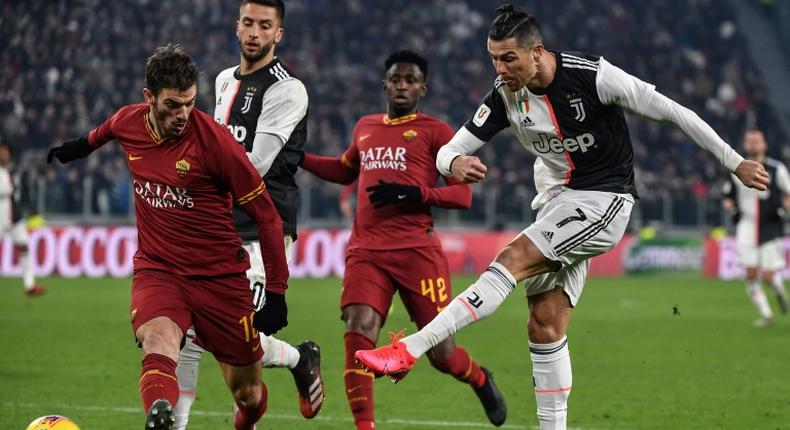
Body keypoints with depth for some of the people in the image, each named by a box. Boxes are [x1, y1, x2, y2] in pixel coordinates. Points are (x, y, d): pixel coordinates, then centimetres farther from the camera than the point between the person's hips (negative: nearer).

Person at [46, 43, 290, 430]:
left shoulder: (214, 139, -16)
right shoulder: (128, 123, -4)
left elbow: (266, 215, -9)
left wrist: (276, 292, -10)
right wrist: (84, 145, 46)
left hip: (220, 277, -2)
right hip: (156, 271, 2)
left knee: (249, 395, 9)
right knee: (158, 346, -32)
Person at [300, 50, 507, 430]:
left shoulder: (435, 131, 3)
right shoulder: (365, 128, 19)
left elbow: (463, 194, -3)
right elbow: (345, 170, 38)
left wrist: (414, 193, -17)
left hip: (417, 251, -4)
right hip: (366, 251, 4)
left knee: (440, 351, 0)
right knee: (358, 333, -18)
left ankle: (480, 380, 35)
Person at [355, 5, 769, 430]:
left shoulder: (591, 75, -19)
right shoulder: (504, 95, -4)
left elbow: (671, 111, -11)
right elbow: (449, 151, -1)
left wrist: (735, 162, -7)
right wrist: (454, 163, -29)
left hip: (603, 201, -7)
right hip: (557, 203, 7)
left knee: (512, 260, -23)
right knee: (544, 326, -1)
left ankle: (409, 349, -28)